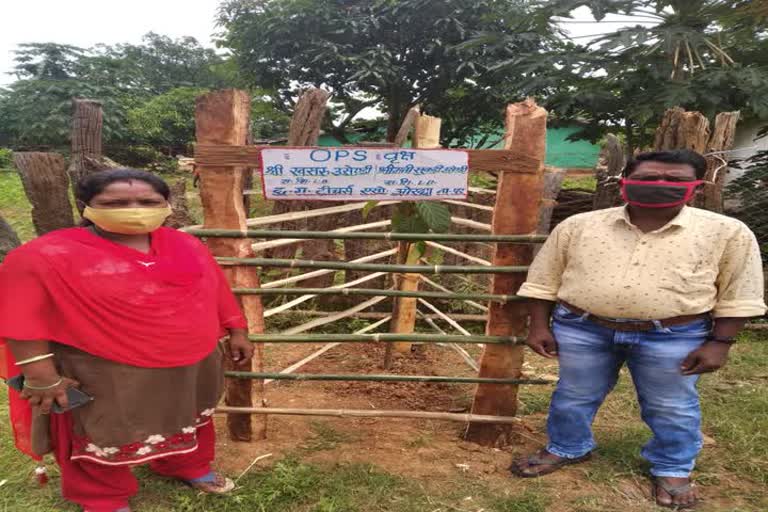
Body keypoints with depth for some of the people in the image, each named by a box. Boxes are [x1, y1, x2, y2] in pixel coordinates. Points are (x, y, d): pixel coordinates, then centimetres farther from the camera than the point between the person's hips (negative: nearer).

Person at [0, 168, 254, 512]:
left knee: (189, 420, 25)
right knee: (106, 436, 15)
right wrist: (42, 377, -16)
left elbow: (215, 290, 5)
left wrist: (236, 332, 10)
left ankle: (189, 467, 52)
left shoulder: (186, 246, -3)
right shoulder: (49, 256, -18)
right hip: (106, 374, -4)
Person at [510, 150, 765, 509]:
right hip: (582, 329, 1)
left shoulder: (727, 233, -6)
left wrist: (719, 344, -5)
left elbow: (738, 296, -1)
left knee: (670, 407, 14)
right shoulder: (578, 226, -4)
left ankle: (672, 469, 38)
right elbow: (543, 280, 2)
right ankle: (566, 449, 39)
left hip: (673, 337, -1)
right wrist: (539, 326, 0)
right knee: (573, 396, 15)